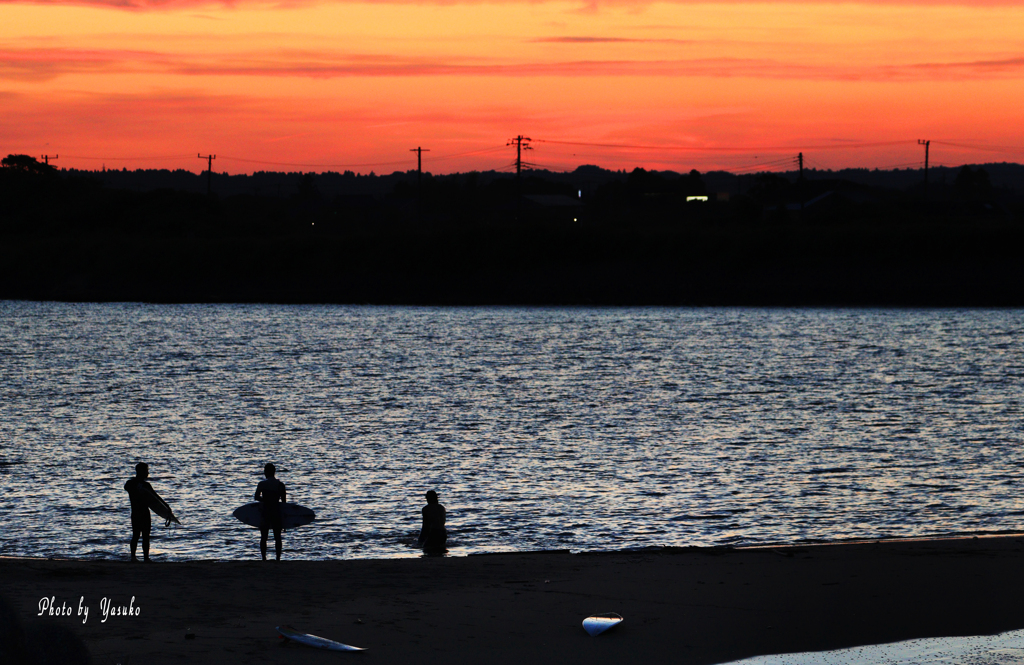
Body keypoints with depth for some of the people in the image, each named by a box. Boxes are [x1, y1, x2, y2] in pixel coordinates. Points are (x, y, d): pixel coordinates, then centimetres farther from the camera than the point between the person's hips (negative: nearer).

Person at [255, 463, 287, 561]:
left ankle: (264, 559, 2)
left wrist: (266, 500, 5)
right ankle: (278, 558, 4)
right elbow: (283, 501, 1)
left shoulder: (262, 484, -4)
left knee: (263, 537, 7)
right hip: (277, 512, 1)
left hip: (265, 512, -1)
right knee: (277, 537, 8)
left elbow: (257, 497, -10)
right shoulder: (280, 485, 0)